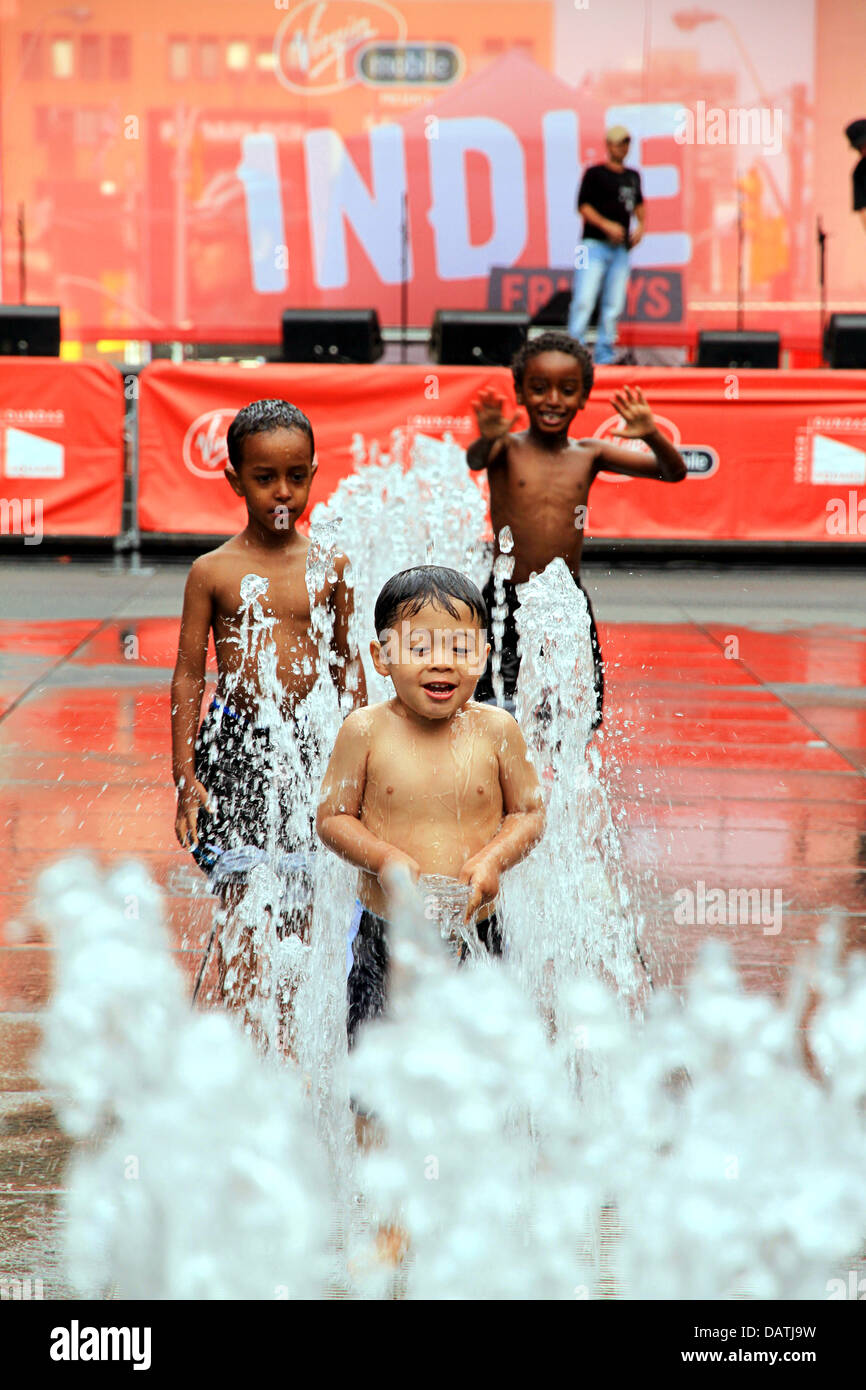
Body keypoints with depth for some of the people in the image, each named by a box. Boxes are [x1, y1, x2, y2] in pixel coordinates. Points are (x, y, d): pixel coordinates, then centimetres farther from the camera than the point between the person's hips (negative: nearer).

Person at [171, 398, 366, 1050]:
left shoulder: (329, 565, 3)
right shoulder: (213, 571, -3)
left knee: (307, 905, 6)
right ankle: (247, 1034, 0)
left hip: (302, 738, 2)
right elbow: (188, 676, 0)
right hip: (233, 741, -2)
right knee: (239, 901, -5)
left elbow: (347, 663, 12)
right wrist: (185, 776, -3)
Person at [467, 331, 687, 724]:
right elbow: (474, 461, -25)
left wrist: (652, 437, -22)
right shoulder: (507, 449, -2)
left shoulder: (590, 455, 5)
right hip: (509, 603, -3)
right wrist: (486, 440, -49)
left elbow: (674, 471, 0)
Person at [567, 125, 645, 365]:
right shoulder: (595, 173, 0)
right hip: (594, 244, -6)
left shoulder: (633, 177, 18)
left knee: (614, 304, 3)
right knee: (584, 301, -14)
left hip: (621, 248, 6)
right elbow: (583, 206, -6)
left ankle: (604, 356, 7)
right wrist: (606, 225, -17)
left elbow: (638, 203, 32)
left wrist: (641, 225, 14)